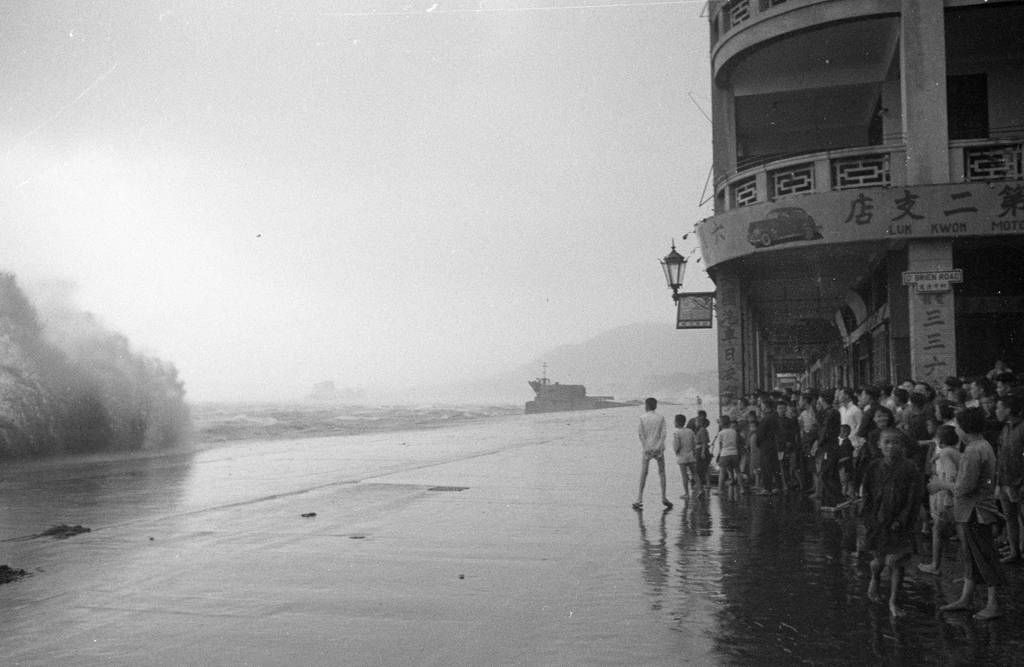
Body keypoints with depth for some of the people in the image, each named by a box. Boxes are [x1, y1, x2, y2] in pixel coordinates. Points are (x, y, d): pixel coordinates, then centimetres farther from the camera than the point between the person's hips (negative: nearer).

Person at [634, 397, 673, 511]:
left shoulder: (642, 418, 0)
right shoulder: (661, 418, 3)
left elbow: (641, 434, -5)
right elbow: (663, 434, -5)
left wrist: (645, 448, -7)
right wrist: (660, 447, -8)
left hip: (647, 449, -1)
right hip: (658, 448, 1)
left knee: (643, 473, 2)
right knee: (662, 473, 8)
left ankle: (639, 500, 0)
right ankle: (663, 497, 4)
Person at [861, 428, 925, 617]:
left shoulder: (909, 468, -6)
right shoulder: (874, 467, 0)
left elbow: (914, 498, -6)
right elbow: (867, 495, 5)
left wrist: (902, 520, -12)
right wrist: (869, 518, -2)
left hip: (899, 524, -1)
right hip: (877, 522, 1)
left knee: (897, 563, -2)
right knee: (879, 559, 11)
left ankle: (894, 602, 10)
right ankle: (874, 581, 44)